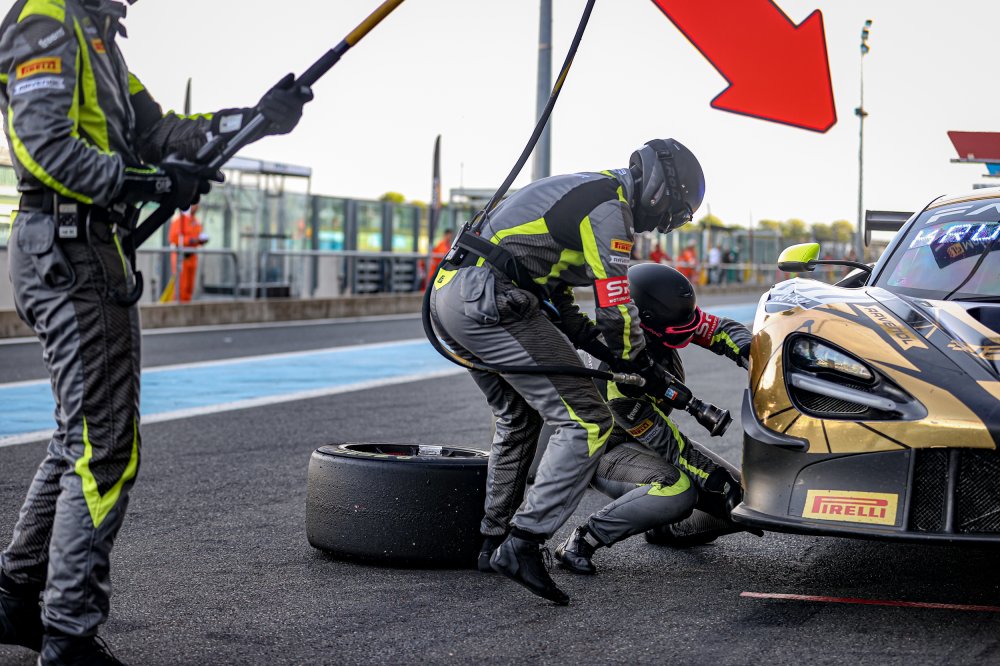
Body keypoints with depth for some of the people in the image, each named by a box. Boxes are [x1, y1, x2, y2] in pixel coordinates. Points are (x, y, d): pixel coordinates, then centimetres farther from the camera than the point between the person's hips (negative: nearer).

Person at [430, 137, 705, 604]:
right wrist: (642, 365, 8)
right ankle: (523, 545, -12)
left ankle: (494, 541, 34)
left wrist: (594, 342, 21)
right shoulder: (610, 209, -7)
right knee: (586, 424, -9)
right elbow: (615, 306, -9)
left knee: (519, 416, 28)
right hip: (490, 303, -11)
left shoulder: (585, 191, 25)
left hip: (447, 292, 11)